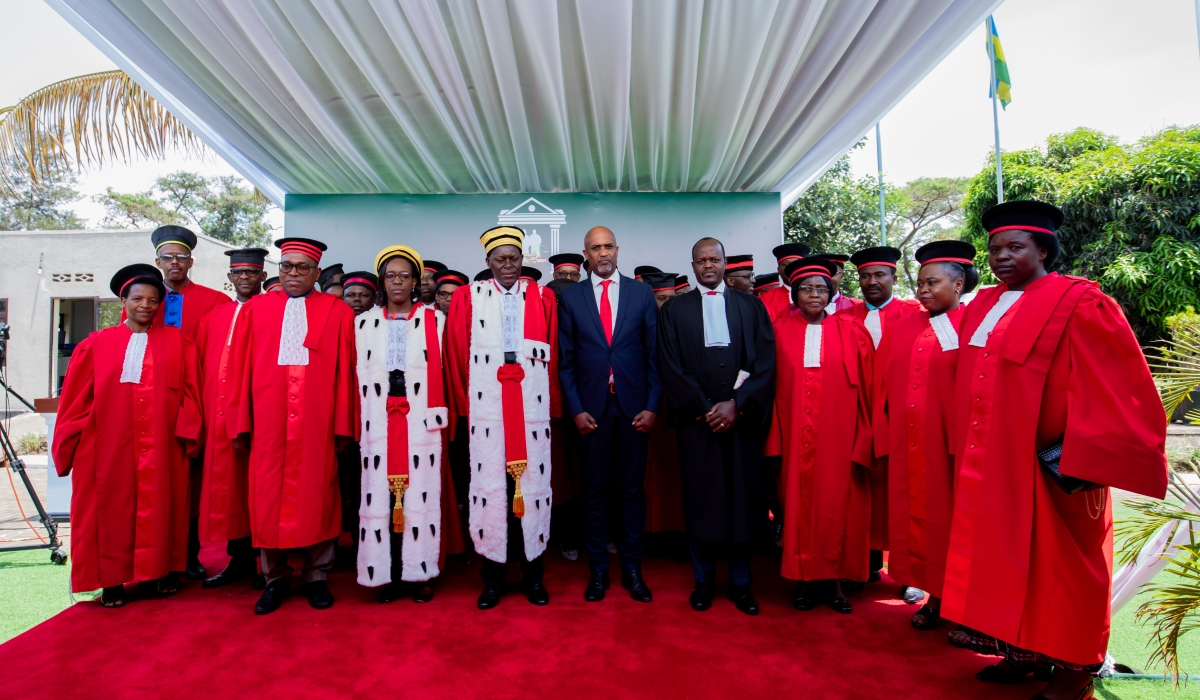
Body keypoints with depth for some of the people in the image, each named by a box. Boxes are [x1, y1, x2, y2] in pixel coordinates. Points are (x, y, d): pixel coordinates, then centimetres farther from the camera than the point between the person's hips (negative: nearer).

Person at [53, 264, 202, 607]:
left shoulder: (177, 342, 5)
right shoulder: (96, 344, 5)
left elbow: (190, 391, 1)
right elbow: (76, 399, 5)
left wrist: (188, 431, -7)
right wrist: (69, 442, 3)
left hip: (161, 447, 0)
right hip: (109, 446, 0)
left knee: (158, 506, 8)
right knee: (112, 508, 7)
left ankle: (158, 572, 22)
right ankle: (112, 579, 19)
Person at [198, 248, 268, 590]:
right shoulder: (214, 317, 14)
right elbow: (202, 365, 14)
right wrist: (206, 408, 5)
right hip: (220, 413, 5)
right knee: (228, 484, 9)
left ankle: (262, 562, 14)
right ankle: (238, 559, 22)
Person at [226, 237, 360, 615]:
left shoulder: (338, 311, 5)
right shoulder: (255, 309, 11)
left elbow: (345, 371, 1)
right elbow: (241, 369, 9)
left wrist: (343, 425, -4)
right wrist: (241, 423, 3)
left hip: (318, 423, -2)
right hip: (268, 422, 2)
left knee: (317, 495, 4)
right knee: (268, 497, 6)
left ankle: (317, 577, 19)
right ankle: (275, 578, 22)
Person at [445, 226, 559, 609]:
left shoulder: (543, 297, 9)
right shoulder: (468, 298, 8)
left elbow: (554, 355, 8)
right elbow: (458, 355, 8)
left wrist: (552, 404, 3)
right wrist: (465, 405, 6)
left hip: (532, 406, 1)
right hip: (486, 408, 0)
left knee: (534, 484, 3)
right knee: (489, 484, 2)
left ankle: (533, 572, 17)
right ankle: (494, 574, 15)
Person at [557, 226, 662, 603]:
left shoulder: (642, 293, 5)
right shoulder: (570, 298, 5)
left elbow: (654, 355, 3)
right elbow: (566, 360, 3)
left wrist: (652, 406, -3)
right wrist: (575, 409, -4)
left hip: (633, 406, 0)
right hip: (592, 408, 0)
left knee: (633, 489, 8)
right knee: (594, 490, 8)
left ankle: (632, 569, 23)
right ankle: (598, 569, 23)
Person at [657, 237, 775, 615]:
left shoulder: (751, 306, 10)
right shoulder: (674, 309, 7)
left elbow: (766, 362, 2)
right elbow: (670, 367, 0)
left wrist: (736, 404, -10)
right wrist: (704, 408, -8)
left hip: (742, 417, 1)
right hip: (696, 421, 0)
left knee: (743, 498, 5)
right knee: (700, 499, 4)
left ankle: (740, 582, 21)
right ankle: (703, 580, 20)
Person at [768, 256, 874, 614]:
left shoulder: (850, 330, 2)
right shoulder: (780, 330, 3)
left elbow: (866, 388, 1)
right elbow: (772, 385, 2)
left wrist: (863, 442, -5)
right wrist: (774, 438, -4)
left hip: (838, 436, 0)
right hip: (796, 436, 0)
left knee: (837, 505, 6)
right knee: (799, 503, 7)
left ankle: (833, 579, 22)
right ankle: (805, 579, 22)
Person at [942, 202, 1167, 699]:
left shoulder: (1079, 303, -10)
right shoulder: (982, 306, 10)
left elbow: (1113, 390, -13)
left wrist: (1080, 461, -18)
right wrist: (967, 450, 13)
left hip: (1049, 469, -6)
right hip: (991, 464, 6)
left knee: (1059, 563, 8)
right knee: (1005, 559, 13)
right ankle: (1022, 653, 28)